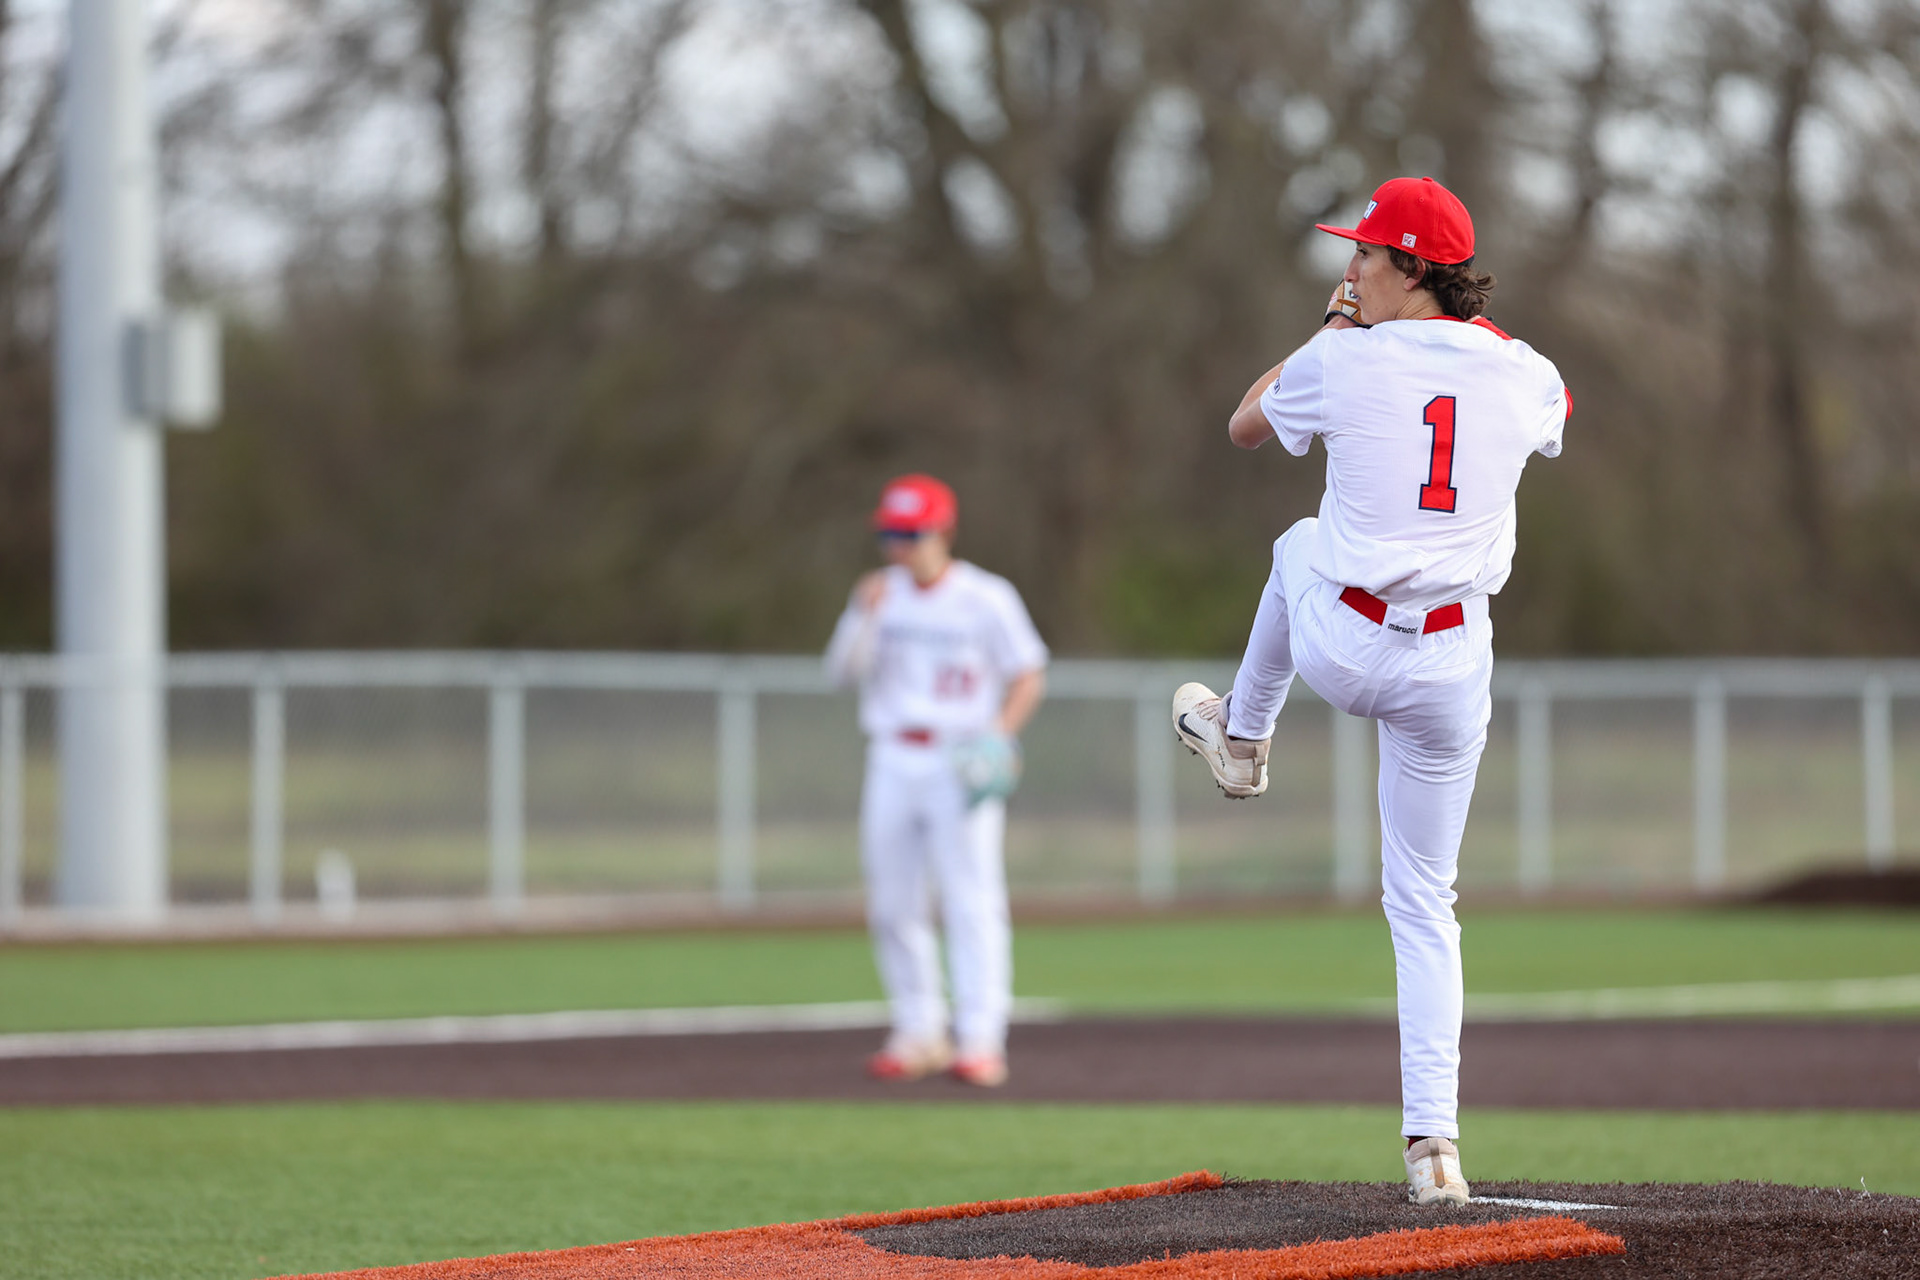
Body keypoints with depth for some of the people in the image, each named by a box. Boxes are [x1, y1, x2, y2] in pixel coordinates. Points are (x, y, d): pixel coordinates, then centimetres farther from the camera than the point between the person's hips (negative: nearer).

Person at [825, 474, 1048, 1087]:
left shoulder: (987, 598, -3)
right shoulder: (881, 594, 9)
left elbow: (1029, 675, 0)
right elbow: (843, 670, 3)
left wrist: (1000, 731, -15)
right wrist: (864, 617, -13)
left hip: (961, 764, -5)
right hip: (892, 763, 5)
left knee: (972, 899, -11)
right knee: (892, 904, 5)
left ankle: (981, 1039, -14)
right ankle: (919, 1033, 14)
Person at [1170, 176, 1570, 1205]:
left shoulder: (1344, 363, -9)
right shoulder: (1522, 376, -1)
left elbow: (1246, 424, 12)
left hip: (1343, 648, -2)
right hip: (1453, 670, 2)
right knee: (1424, 904, 12)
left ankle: (1241, 736, 56)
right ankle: (1433, 1140, 0)